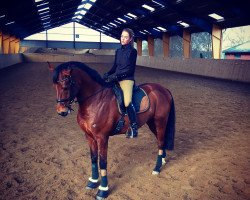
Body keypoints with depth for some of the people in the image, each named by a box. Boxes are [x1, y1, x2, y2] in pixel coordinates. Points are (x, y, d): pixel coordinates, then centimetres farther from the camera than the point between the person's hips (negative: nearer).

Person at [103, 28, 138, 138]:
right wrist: (107, 74, -1)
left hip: (127, 79, -8)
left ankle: (134, 127, -14)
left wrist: (115, 76, -17)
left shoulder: (133, 51, -4)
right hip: (116, 79, 8)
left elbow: (130, 69, -11)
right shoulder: (118, 51, 14)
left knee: (127, 102, -27)